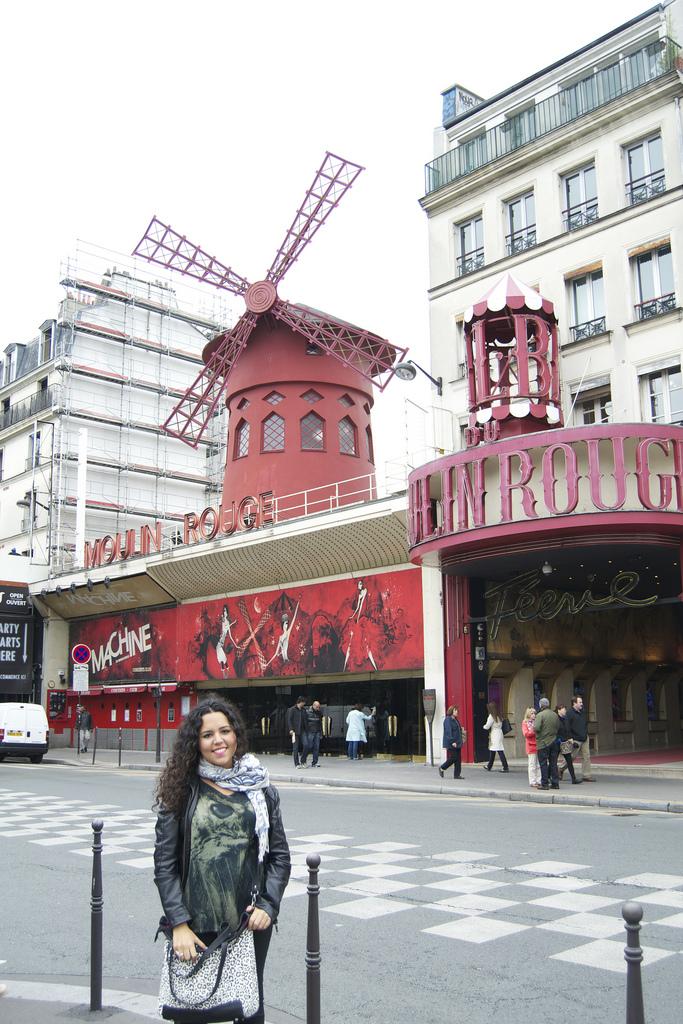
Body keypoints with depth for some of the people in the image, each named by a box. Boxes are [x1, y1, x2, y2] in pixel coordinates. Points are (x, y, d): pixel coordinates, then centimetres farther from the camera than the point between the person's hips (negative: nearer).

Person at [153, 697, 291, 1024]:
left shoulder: (259, 788, 4)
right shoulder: (181, 790, -1)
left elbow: (279, 855, 7)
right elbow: (165, 863, -3)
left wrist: (267, 905, -5)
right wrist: (179, 923, -9)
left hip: (250, 923, 2)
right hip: (196, 925, -1)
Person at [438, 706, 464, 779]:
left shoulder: (455, 719, 17)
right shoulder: (448, 720, -12)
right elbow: (448, 732, -20)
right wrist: (452, 741, -24)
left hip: (457, 743, 9)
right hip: (451, 743, -9)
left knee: (458, 759, 5)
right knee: (453, 758, -7)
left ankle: (457, 774, 8)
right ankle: (442, 768, 12)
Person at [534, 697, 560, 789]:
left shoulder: (540, 715, -14)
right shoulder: (555, 715, 5)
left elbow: (536, 728, -23)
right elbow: (558, 728, 10)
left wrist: (534, 727, -2)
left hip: (543, 743, -6)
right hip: (554, 742, 6)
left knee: (543, 764, 1)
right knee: (553, 763, 12)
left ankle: (544, 784, 3)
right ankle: (555, 783, 15)